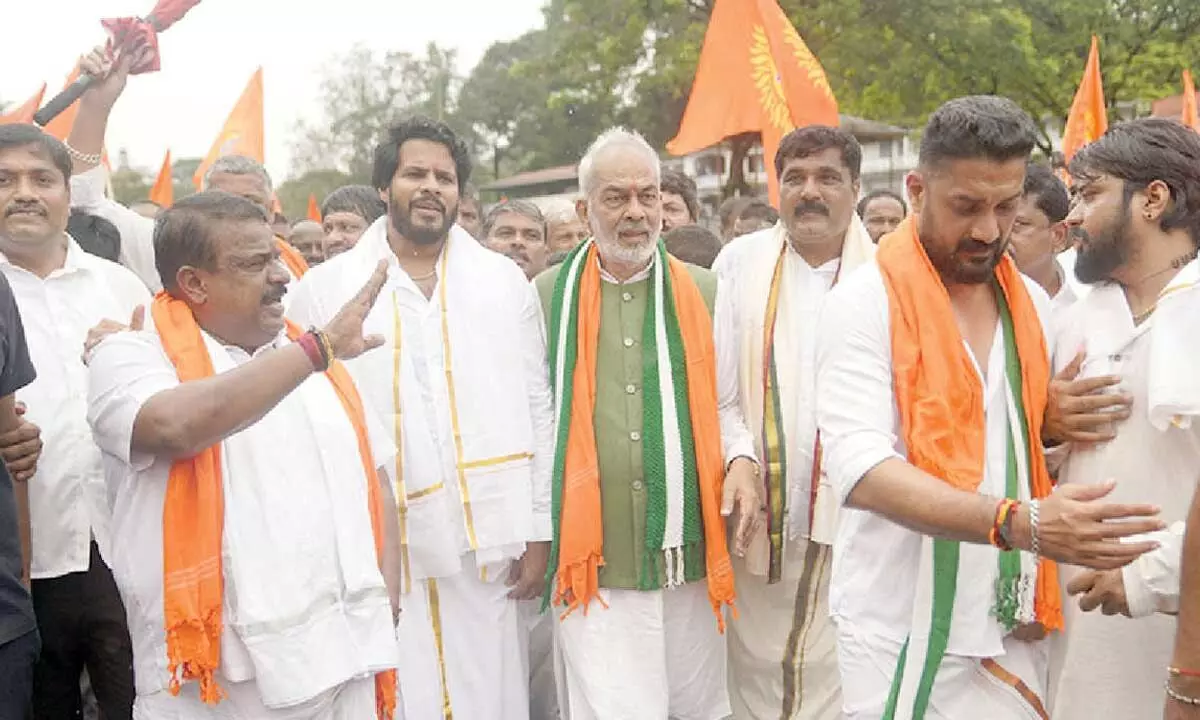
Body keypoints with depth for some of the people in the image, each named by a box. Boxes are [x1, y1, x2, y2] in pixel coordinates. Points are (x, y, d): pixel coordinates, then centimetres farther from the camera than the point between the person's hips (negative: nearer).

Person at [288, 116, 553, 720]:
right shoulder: (325, 288, 2)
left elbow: (537, 411, 7)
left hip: (485, 542, 1)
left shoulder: (505, 281, 6)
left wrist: (539, 529, 4)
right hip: (373, 549, -1)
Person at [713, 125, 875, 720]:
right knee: (755, 672, 14)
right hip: (761, 518, 2)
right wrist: (740, 458, -11)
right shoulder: (741, 262, 3)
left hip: (852, 519, -1)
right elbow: (717, 387, 3)